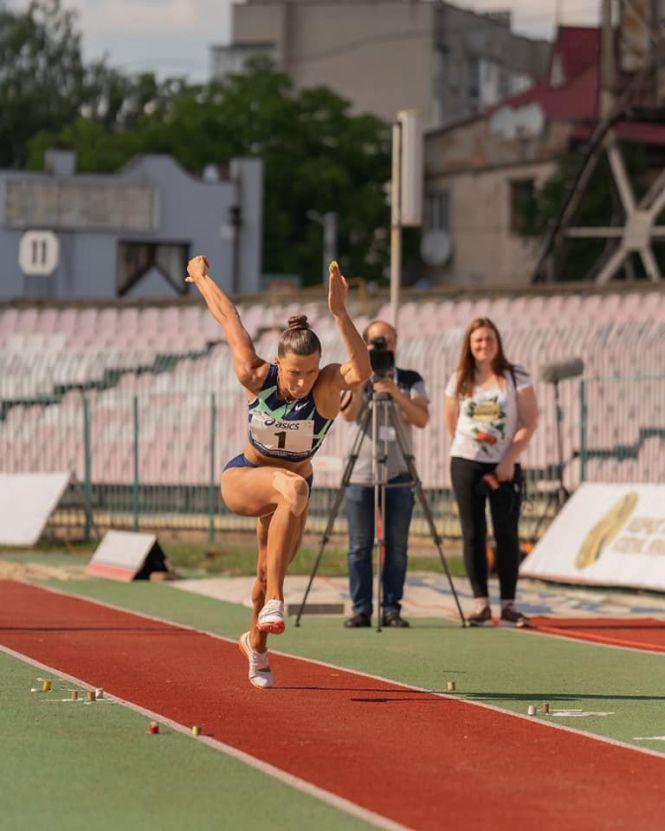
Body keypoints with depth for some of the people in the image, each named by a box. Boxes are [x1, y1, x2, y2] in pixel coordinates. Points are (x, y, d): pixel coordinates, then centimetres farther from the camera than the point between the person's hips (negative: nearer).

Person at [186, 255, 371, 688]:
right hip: (242, 479, -2)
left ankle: (257, 642, 45)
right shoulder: (256, 377, -23)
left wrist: (340, 313, -61)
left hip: (292, 488, 2)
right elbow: (229, 319, -8)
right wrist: (200, 276, 5)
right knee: (293, 489, -35)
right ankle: (273, 602, -38)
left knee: (271, 571, 11)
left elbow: (361, 370, -50)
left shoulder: (327, 385, -25)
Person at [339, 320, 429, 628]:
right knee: (359, 547, -1)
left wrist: (395, 392, -21)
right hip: (360, 475, 0)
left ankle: (392, 608, 4)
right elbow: (348, 414, -10)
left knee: (396, 547, 0)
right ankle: (361, 609, 4)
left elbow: (421, 419, -7)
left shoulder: (410, 380, 8)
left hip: (398, 476, 0)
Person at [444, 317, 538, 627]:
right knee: (473, 534, 0)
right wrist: (468, 447, 7)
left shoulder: (516, 377, -2)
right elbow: (451, 424, 16)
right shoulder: (459, 381, 5)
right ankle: (480, 603, 4)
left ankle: (508, 604, 4)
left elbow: (530, 421, -5)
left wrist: (509, 459, -12)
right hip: (466, 464, 1)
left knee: (507, 534, -1)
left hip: (506, 466, -1)